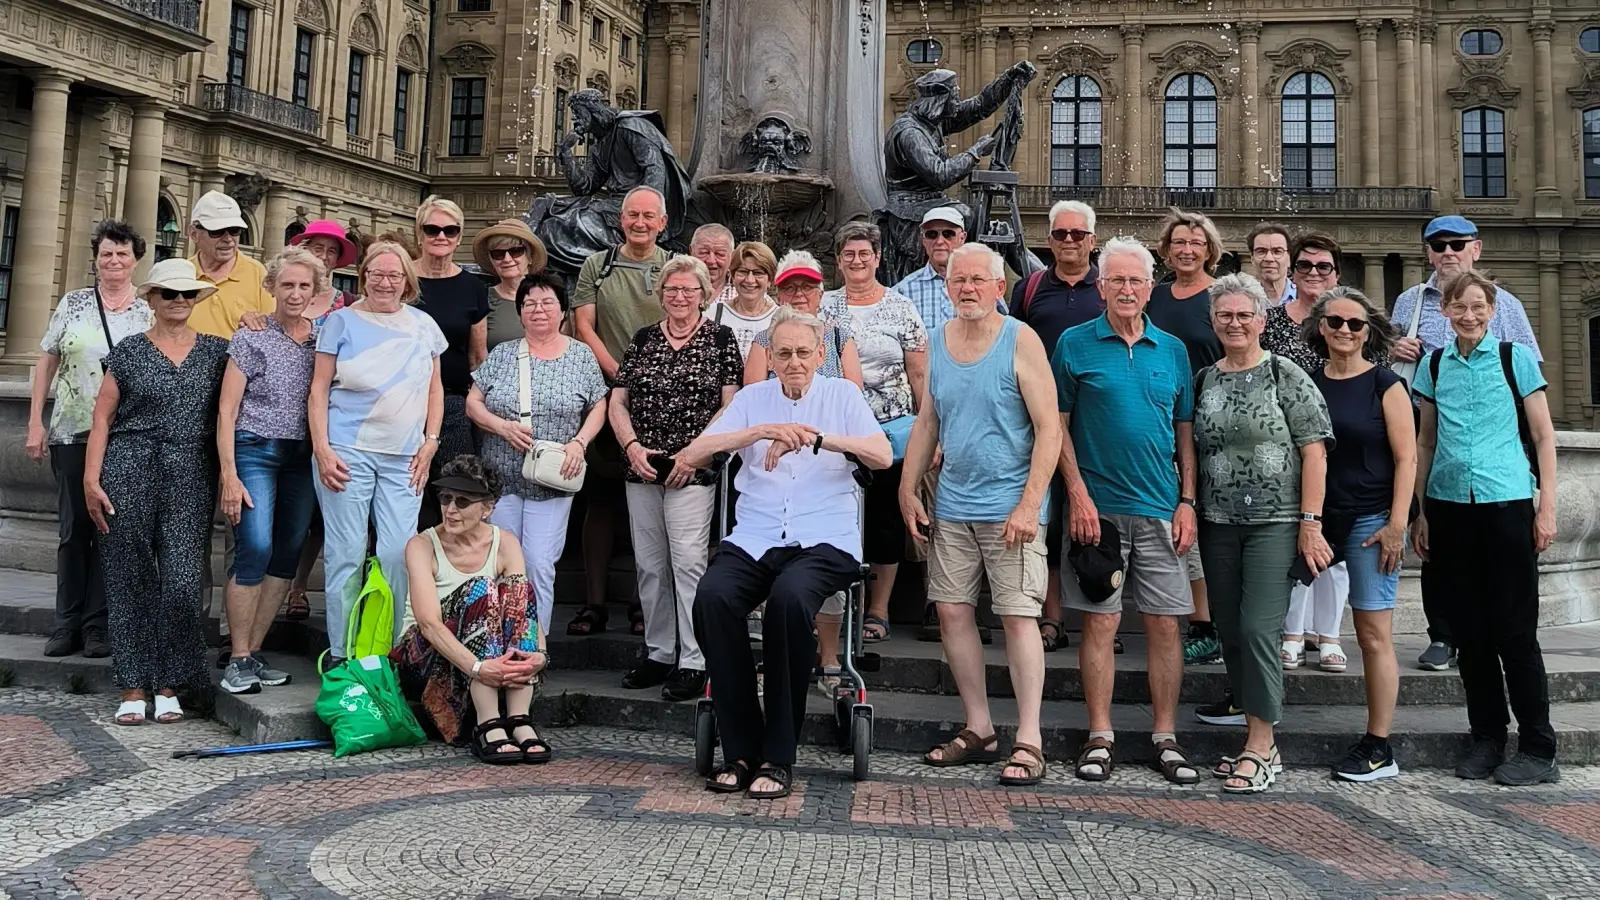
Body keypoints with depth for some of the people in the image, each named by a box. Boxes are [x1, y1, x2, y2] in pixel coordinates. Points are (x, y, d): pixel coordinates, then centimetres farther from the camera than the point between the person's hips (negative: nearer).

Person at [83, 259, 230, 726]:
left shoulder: (216, 350, 11)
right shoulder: (129, 352, 7)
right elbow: (102, 418, 5)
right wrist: (91, 479, -4)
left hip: (192, 477, 0)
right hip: (130, 474, 0)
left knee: (183, 581, -5)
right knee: (130, 580, 3)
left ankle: (169, 685, 9)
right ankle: (134, 687, 12)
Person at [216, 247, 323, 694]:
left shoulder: (322, 341, 10)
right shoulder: (251, 339, -1)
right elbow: (226, 411, -3)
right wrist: (229, 474, -10)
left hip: (303, 457, 4)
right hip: (255, 451, -4)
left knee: (287, 555, 4)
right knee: (256, 548, -14)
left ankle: (253, 652, 14)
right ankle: (238, 660, -4)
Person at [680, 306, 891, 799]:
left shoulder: (842, 394, 13)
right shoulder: (752, 398, 16)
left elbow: (882, 456, -3)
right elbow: (691, 456, 3)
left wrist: (816, 437, -17)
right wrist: (761, 431, -11)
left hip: (824, 541, -2)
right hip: (754, 540, 2)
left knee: (789, 598, -36)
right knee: (712, 597, -30)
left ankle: (778, 757, -23)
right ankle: (740, 750, -18)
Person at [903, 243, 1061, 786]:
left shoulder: (1020, 341, -8)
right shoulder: (939, 340, 9)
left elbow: (1049, 429, -11)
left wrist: (1029, 505, -17)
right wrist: (908, 491, 11)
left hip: (1010, 506, -6)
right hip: (952, 506, 6)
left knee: (1018, 616, -5)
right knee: (952, 612, 6)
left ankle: (1028, 742, 4)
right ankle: (979, 730, 19)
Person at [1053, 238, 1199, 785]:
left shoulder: (1172, 350, 10)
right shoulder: (1075, 345, 1)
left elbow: (1185, 432, 12)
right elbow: (1058, 426, -1)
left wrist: (1188, 502, 4)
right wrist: (1079, 494, -10)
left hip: (1161, 510, 3)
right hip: (1098, 506, -3)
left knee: (1165, 623, 5)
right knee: (1100, 621, 1)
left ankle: (1166, 739, 15)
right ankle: (1100, 738, 11)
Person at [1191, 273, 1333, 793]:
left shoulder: (1287, 377, -2)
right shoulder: (1203, 381, 12)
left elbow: (1314, 452, -6)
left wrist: (1310, 522, -11)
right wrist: (1188, 508, 6)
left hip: (1274, 522, -5)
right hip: (1218, 524, 5)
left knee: (1258, 629, -11)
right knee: (1230, 633, 7)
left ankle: (1261, 748, -1)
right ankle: (1259, 740, 17)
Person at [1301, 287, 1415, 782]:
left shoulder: (1385, 385, -1)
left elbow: (1406, 459, -4)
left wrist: (1396, 525, -11)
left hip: (1369, 518, -4)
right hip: (1317, 517, 4)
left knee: (1374, 634, -2)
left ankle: (1378, 749, 6)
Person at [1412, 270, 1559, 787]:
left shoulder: (1516, 358, 1)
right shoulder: (1434, 366, 9)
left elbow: (1543, 436, 2)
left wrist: (1547, 507, -4)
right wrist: (1420, 512, 9)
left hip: (1506, 505, -3)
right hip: (1449, 507, 3)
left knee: (1514, 630, -1)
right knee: (1469, 631, 8)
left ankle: (1537, 751, 8)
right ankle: (1487, 740, 19)